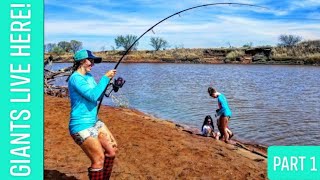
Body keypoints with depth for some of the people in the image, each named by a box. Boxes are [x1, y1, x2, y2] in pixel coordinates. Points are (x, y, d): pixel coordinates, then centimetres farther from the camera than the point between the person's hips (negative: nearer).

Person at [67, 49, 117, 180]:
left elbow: (98, 95, 15)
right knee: (99, 159, -7)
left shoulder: (89, 76, 12)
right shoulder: (76, 78, -16)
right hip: (81, 126, -9)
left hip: (94, 122, 9)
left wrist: (109, 81, 0)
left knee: (111, 150, 10)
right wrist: (105, 77, -19)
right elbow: (93, 96, -25)